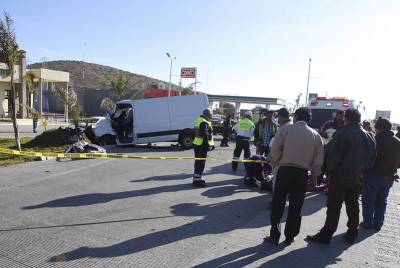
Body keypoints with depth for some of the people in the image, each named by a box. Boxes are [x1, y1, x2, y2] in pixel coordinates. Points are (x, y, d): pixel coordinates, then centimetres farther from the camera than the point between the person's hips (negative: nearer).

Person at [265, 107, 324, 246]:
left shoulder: (285, 129, -1)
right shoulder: (316, 135, 8)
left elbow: (275, 150, -9)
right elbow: (318, 160, 5)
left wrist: (275, 163, 7)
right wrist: (314, 176, 15)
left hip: (285, 170, -2)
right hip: (303, 173, 3)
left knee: (278, 204, 8)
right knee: (296, 207, 13)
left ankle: (274, 235, 14)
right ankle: (290, 237, 21)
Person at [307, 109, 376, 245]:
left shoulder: (342, 134, -17)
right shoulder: (369, 136, 5)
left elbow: (333, 155, -18)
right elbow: (372, 157, 11)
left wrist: (329, 170, -4)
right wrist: (361, 170, 17)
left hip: (340, 176, -6)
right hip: (357, 178, 6)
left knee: (334, 207, -1)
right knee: (353, 206, 17)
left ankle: (326, 235, 4)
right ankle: (352, 233, 27)